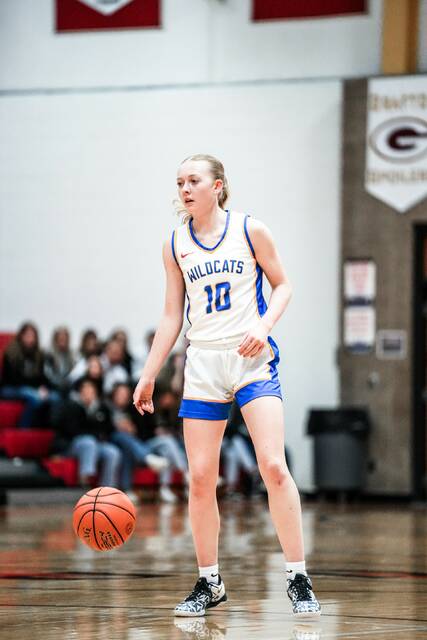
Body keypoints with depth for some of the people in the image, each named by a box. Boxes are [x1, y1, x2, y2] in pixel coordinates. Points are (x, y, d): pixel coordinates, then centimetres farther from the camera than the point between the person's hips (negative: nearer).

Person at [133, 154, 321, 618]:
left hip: (252, 360, -3)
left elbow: (282, 285, 6)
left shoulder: (250, 230, -1)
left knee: (273, 466, -15)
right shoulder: (175, 245, 7)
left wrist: (263, 324, -13)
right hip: (203, 365, 3)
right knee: (200, 478, 1)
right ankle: (208, 583, 14)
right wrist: (148, 376, 9)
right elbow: (172, 316, 13)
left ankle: (298, 579, -7)